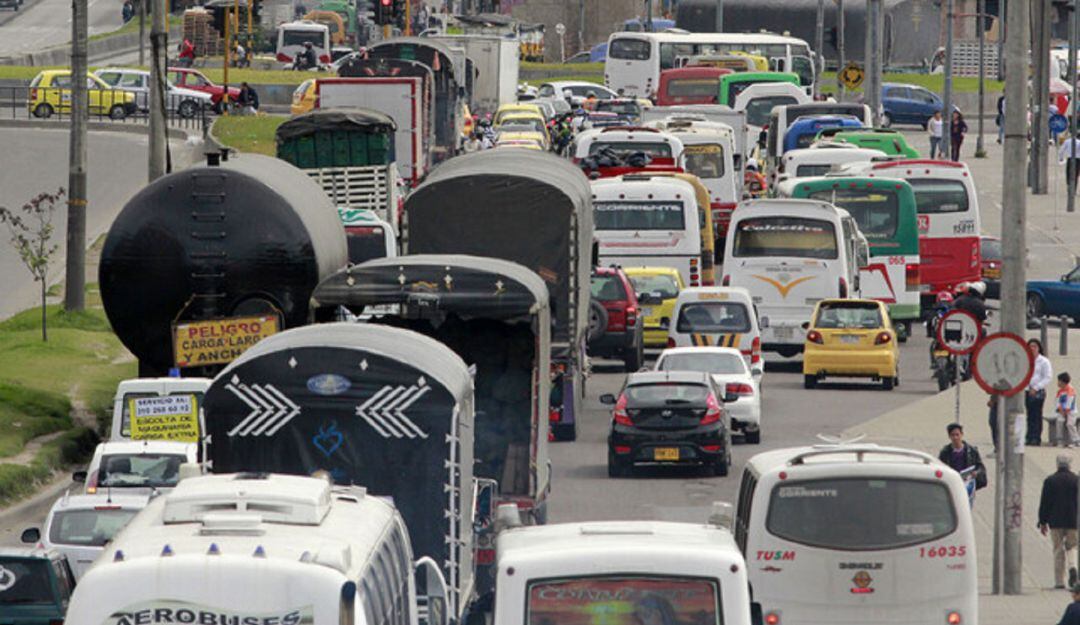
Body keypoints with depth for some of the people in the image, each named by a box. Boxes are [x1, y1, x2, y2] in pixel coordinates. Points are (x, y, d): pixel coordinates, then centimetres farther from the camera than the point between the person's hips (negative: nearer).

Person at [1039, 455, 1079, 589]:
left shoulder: (1050, 481, -2)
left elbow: (1044, 503, -1)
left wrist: (1043, 522, 6)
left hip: (1056, 522, 0)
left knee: (1058, 550, 6)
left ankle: (1059, 581, 4)